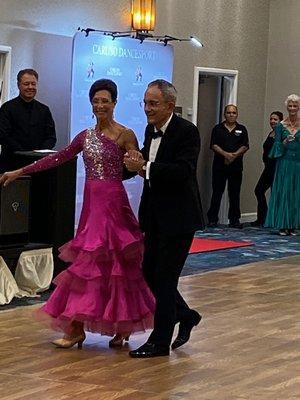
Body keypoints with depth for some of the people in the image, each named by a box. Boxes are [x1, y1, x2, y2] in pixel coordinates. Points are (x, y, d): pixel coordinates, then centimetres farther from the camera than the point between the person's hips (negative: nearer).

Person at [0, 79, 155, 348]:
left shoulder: (125, 135, -5)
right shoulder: (86, 136, 12)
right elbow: (58, 158, 15)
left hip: (113, 204, -6)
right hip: (91, 204, 6)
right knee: (100, 265, 7)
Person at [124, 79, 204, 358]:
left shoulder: (186, 131, -15)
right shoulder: (151, 129, 8)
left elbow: (183, 170, -27)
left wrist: (145, 167, -29)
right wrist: (137, 165, -5)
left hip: (178, 217, -8)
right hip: (155, 215, 8)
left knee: (164, 277, -3)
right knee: (150, 273, 13)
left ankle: (160, 341, 8)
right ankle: (185, 316, 33)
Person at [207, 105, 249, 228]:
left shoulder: (242, 129, 10)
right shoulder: (218, 128, 7)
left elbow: (245, 146, 1)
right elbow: (214, 145, -3)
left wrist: (234, 155, -14)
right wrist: (226, 154, -17)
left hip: (236, 166, 1)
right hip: (219, 165, -1)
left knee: (235, 193, 4)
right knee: (217, 192, 0)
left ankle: (234, 219, 10)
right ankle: (212, 219, 4)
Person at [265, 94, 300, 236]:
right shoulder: (280, 125, 4)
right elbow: (277, 145, 0)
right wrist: (285, 142, -17)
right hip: (284, 162, -1)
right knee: (283, 192, -4)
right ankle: (282, 225, 0)